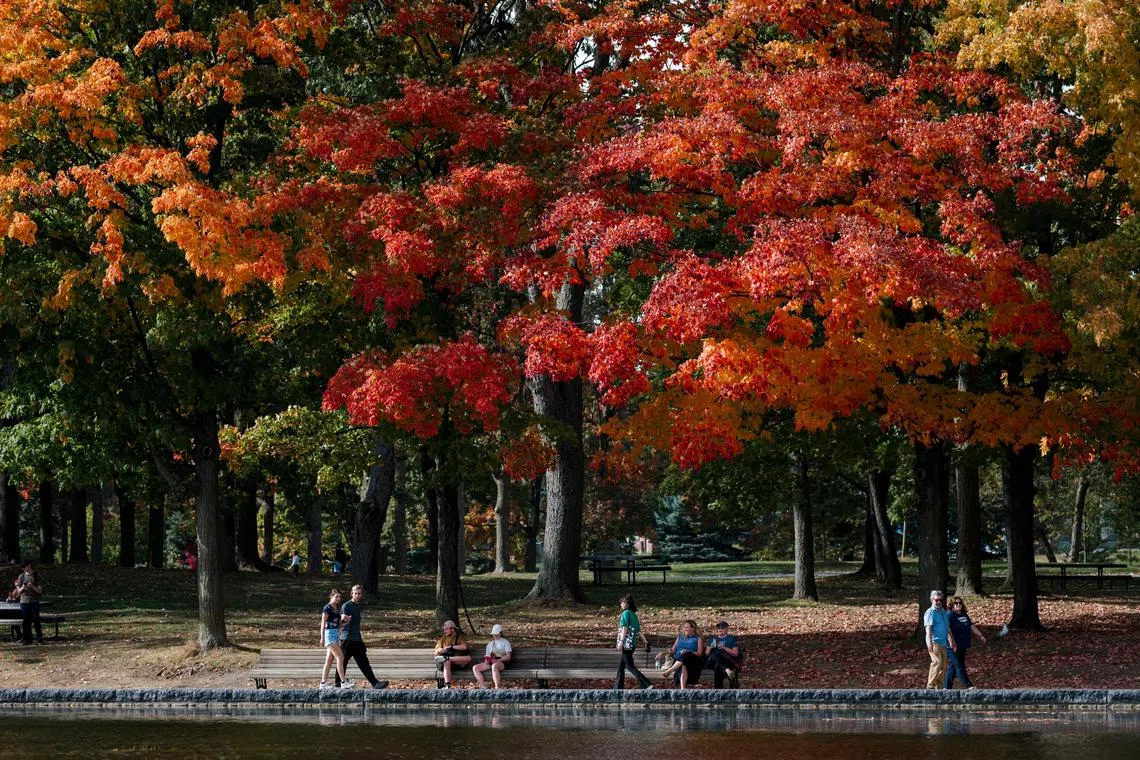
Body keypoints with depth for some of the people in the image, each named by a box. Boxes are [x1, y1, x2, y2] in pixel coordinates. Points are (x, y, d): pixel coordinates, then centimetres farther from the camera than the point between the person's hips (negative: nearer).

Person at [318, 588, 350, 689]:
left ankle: (323, 683, 10)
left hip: (336, 634, 9)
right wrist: (322, 637, -15)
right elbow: (323, 623, -11)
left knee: (330, 660, 8)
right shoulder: (327, 608, -10)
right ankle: (344, 682, -14)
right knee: (340, 657, -13)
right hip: (329, 633, -9)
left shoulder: (337, 608, 14)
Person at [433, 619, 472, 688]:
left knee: (468, 658, -33)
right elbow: (436, 652, 17)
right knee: (447, 662, -37)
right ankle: (447, 685, -50)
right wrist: (439, 650, -6)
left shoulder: (460, 637, 12)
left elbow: (464, 647, -7)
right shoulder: (443, 638, 19)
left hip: (459, 661, -1)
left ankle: (446, 658, -38)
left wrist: (451, 647, -7)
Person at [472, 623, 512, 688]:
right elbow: (487, 655, 23)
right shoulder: (490, 643, 25)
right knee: (475, 668, -18)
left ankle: (497, 688, -51)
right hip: (491, 662, 6)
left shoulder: (505, 642, 9)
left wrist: (498, 660, -15)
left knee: (494, 666, -43)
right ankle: (483, 687, -31)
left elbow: (508, 657, -1)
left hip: (501, 662, -6)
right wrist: (486, 660, -2)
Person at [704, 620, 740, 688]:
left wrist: (724, 648, -8)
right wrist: (710, 648, -2)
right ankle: (726, 669, -55)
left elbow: (736, 654, 4)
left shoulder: (731, 639, 17)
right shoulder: (712, 638, 27)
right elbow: (706, 653, 20)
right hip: (712, 661, 2)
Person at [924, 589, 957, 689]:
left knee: (944, 665, 6)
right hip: (935, 642, -8)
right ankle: (930, 686, -20)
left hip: (943, 643, 8)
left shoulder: (944, 612, 18)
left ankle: (939, 686, 12)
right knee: (937, 662, -20)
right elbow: (928, 628, -15)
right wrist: (929, 643, -25)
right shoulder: (930, 613, -6)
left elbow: (948, 628, 24)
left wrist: (952, 642, 24)